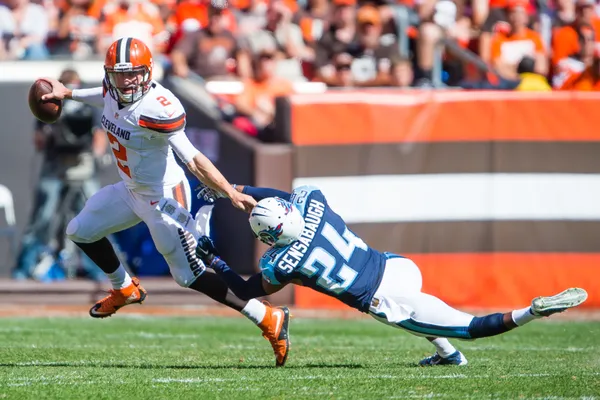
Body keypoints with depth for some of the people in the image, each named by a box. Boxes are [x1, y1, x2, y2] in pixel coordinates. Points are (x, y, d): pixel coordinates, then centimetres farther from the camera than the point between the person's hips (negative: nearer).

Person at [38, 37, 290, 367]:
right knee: (80, 231, 21)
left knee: (189, 274, -4)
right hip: (131, 191, 9)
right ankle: (125, 290, 45)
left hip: (163, 197, -9)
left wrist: (231, 194, -37)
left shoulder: (157, 110, -33)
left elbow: (193, 159, -33)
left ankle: (269, 319, -1)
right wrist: (68, 94, 28)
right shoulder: (112, 92, -8)